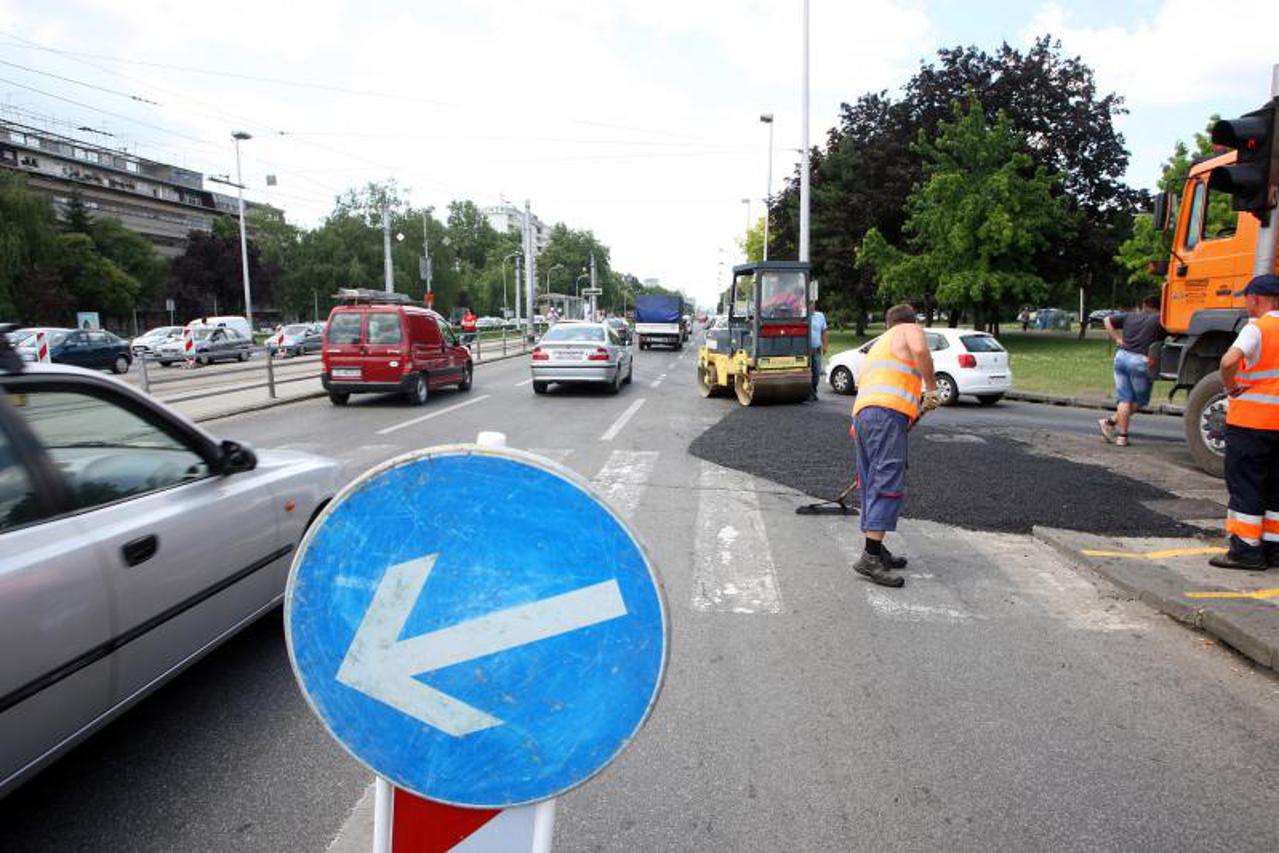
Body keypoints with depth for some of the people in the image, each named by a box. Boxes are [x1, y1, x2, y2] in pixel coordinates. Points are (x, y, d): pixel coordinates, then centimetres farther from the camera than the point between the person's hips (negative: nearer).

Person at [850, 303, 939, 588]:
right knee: (889, 483, -13)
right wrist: (931, 386, 1)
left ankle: (877, 551, 19)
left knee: (873, 485, 13)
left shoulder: (878, 344, 36)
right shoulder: (911, 330, 14)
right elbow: (920, 350, -11)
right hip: (887, 413, -8)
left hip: (861, 413, 8)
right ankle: (870, 557, -20)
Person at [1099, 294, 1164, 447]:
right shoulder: (1159, 320, 1)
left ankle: (1122, 435, 3)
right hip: (1140, 361, -5)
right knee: (1140, 400, 12)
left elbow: (1107, 320, 16)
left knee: (1124, 398, 8)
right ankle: (1111, 422, 5)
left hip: (1121, 356, 5)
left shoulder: (1130, 316, 14)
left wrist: (1117, 339, 11)